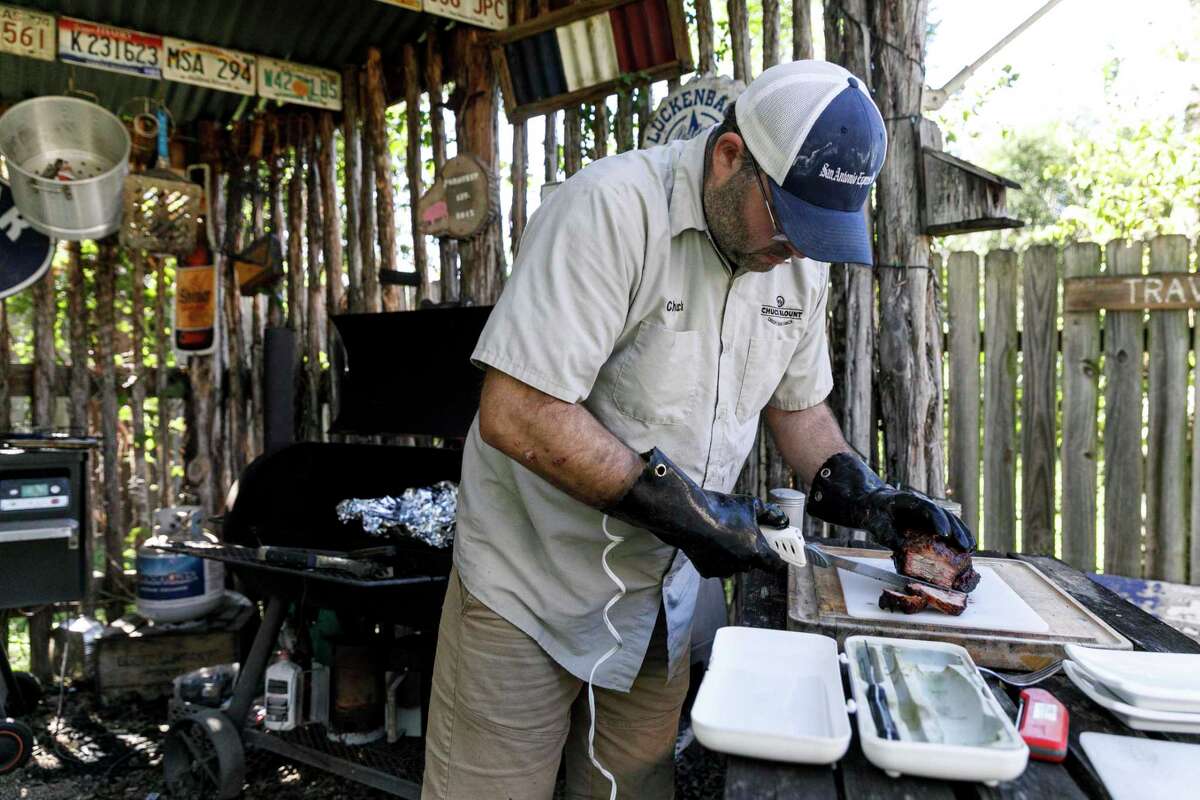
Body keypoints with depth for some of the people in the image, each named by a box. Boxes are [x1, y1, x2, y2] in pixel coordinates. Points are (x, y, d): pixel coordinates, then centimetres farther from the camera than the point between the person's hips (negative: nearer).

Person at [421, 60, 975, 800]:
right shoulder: (614, 207, -23)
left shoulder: (801, 257, 0)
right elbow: (515, 414, -27)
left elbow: (797, 403, 13)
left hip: (662, 594, 6)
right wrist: (676, 507, -25)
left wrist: (864, 495, -4)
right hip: (531, 592, -5)